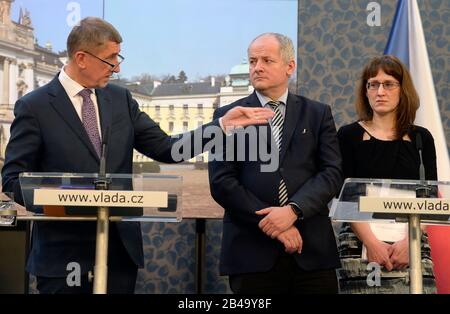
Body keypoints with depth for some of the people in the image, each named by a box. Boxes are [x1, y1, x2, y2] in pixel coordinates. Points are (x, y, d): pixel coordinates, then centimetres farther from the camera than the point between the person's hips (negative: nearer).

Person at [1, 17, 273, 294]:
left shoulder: (121, 99, 9)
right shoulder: (34, 107, -4)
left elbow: (166, 148, 5)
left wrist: (223, 124, -5)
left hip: (122, 249, 4)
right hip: (64, 253, -4)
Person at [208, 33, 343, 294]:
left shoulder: (318, 114, 10)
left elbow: (332, 173, 1)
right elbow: (221, 181, -2)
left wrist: (293, 210, -15)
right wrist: (270, 222, -11)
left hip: (312, 248, 1)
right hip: (252, 250, -1)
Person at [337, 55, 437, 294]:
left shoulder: (421, 138, 11)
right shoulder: (350, 136, 6)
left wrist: (410, 241, -10)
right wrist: (371, 242, -12)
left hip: (412, 243, 1)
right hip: (361, 240, -1)